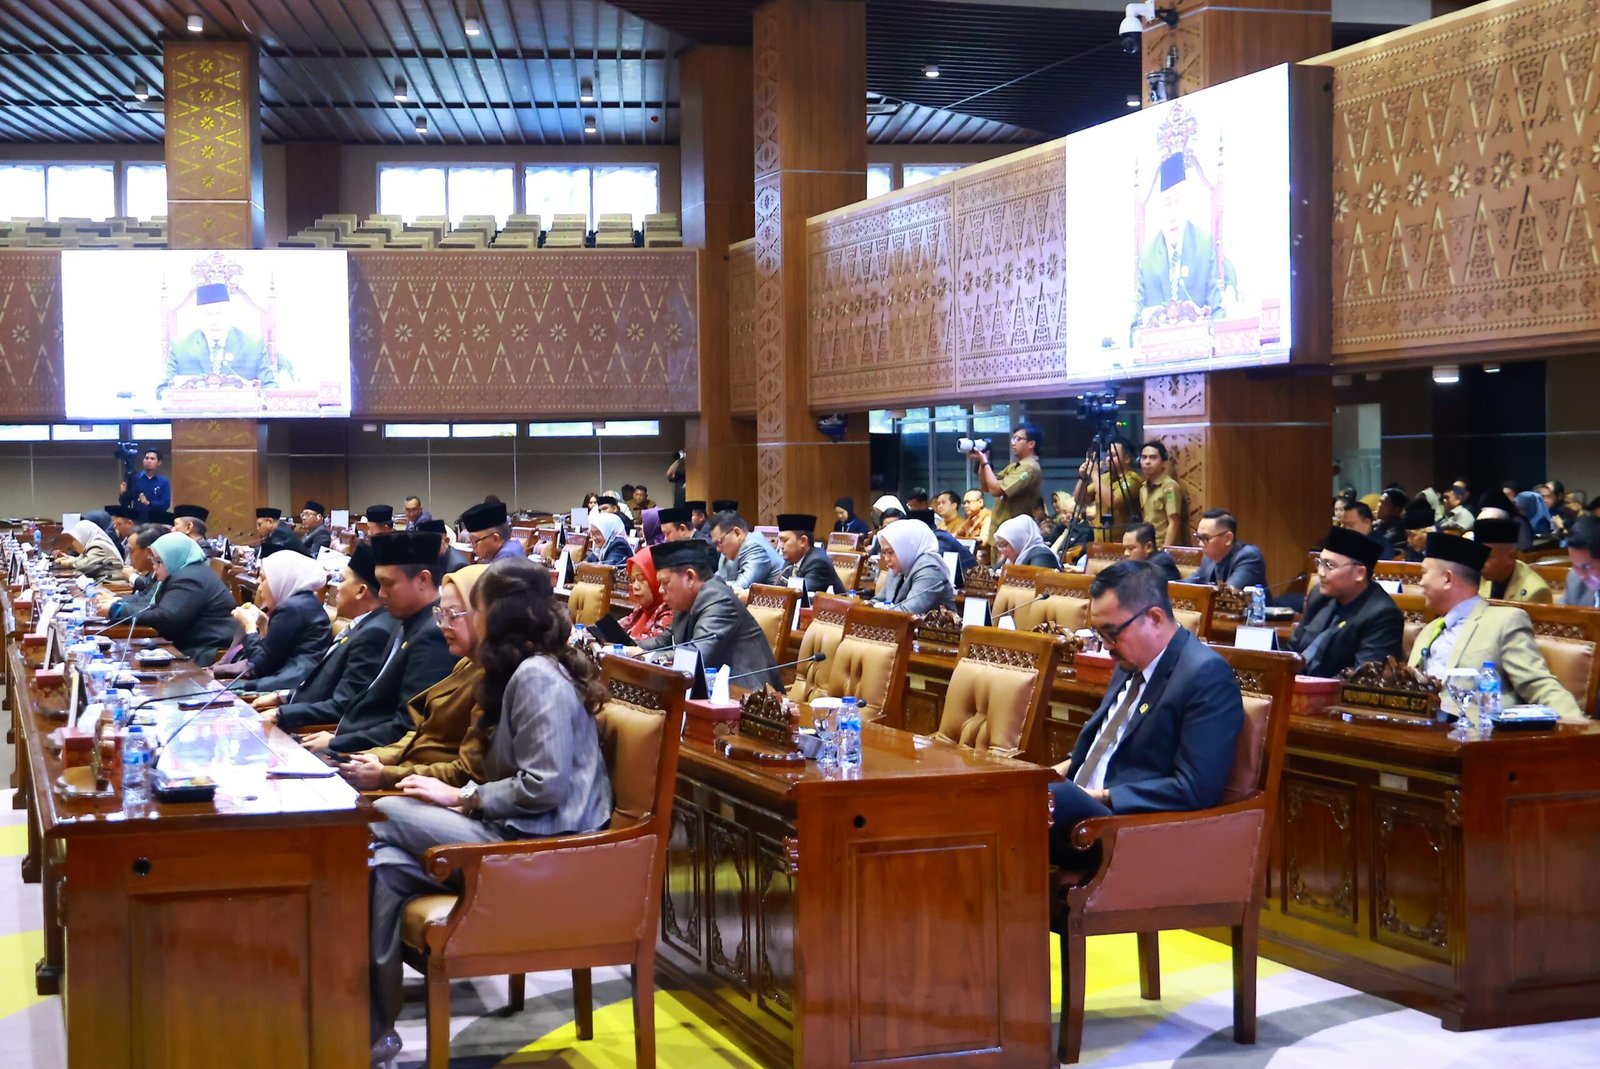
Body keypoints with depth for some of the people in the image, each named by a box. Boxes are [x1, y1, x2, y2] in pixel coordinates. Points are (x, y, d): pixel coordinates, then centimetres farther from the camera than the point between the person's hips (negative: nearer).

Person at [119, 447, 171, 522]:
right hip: (137, 521, 1)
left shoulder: (164, 482, 3)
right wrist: (124, 493, -15)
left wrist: (148, 503, -23)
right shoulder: (135, 478, 6)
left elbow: (166, 504, -8)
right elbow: (124, 502, 7)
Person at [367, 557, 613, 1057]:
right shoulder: (527, 671, 19)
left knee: (383, 818, -13)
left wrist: (463, 797, -10)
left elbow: (544, 786, -21)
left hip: (539, 848, -9)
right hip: (518, 833, 9)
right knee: (385, 866, -9)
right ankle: (371, 1030, -10)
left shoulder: (537, 676, -14)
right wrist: (463, 795, 3)